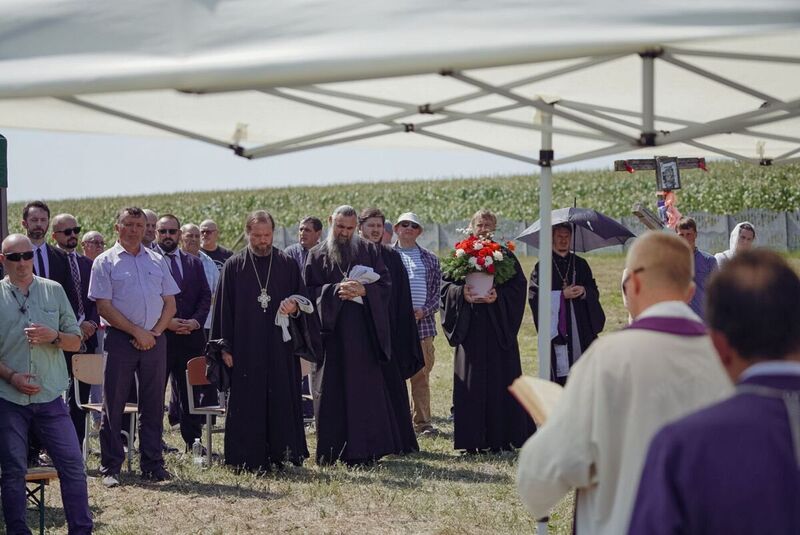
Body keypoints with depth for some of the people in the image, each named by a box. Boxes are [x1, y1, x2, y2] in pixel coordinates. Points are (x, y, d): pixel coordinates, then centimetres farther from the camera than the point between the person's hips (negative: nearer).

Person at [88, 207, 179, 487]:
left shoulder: (157, 261, 13)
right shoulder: (105, 262, 1)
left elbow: (170, 303, 11)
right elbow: (104, 306, -6)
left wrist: (155, 332, -5)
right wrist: (138, 332, -11)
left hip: (155, 339, 4)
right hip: (120, 338, -3)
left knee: (153, 404, 6)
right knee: (113, 404, -1)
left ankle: (152, 464, 12)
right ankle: (111, 467, 4)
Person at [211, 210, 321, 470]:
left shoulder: (287, 264, 8)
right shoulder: (234, 266, 4)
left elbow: (304, 300, 12)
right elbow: (224, 307, 3)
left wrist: (295, 307, -13)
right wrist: (226, 347, -3)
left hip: (281, 346, 1)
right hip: (246, 348, -1)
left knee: (282, 402, 1)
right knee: (247, 404, -2)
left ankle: (280, 454, 8)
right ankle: (247, 459, 3)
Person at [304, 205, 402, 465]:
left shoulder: (369, 251, 10)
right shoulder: (317, 255, 9)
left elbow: (385, 285, 4)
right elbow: (310, 290, 2)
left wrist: (363, 290, -14)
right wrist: (336, 290, -13)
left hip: (364, 333, 0)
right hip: (332, 333, 0)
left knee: (367, 389, -2)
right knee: (331, 392, -1)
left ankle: (363, 450, 2)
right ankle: (331, 451, 4)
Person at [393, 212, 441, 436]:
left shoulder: (429, 259, 12)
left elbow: (438, 290, 9)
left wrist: (425, 311, -7)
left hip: (423, 323, 2)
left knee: (422, 376, 5)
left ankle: (422, 422, 11)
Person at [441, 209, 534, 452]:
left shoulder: (505, 256, 7)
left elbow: (518, 286, -1)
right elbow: (446, 284, 3)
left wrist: (498, 295, -17)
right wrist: (462, 293, -16)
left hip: (498, 328, 0)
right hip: (470, 327, 0)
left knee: (501, 379, -2)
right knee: (472, 382, -1)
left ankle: (501, 437, 4)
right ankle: (474, 440, 2)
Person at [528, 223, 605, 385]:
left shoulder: (580, 264, 13)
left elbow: (595, 292, 12)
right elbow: (534, 296, -5)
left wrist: (584, 292, -10)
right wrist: (562, 295, -13)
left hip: (580, 327, 3)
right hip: (555, 328, -3)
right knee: (559, 369, -8)